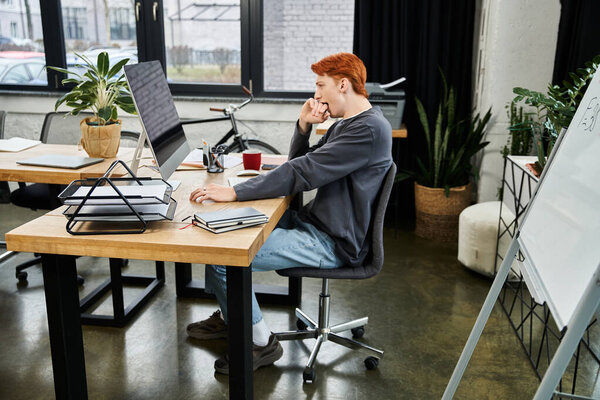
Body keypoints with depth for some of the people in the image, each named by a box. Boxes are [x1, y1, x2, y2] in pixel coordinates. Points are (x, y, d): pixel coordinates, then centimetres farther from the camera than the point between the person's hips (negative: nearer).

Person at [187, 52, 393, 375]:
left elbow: (302, 172, -25)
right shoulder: (346, 124, 15)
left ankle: (261, 343, 0)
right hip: (315, 224, 10)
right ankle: (229, 317, 28)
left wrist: (235, 192, -24)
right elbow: (300, 163, 18)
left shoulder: (369, 128, -19)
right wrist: (304, 126, -1)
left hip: (332, 243, -10)